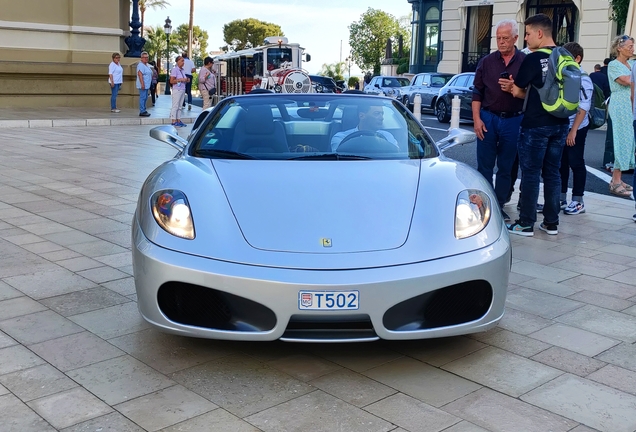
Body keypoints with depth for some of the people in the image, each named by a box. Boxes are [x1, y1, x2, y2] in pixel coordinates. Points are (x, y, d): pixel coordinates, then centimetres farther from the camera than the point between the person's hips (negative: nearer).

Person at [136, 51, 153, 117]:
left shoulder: (146, 65, 17)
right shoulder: (141, 65, -14)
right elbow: (140, 74, -22)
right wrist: (142, 84, -28)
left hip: (147, 85, 10)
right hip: (143, 85, -10)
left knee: (145, 98, 14)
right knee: (143, 98, -9)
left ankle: (144, 110, 20)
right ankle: (142, 112, -7)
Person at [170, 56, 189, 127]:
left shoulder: (183, 70, 14)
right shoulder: (174, 69, -9)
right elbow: (171, 81, -13)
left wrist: (186, 80, 4)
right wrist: (180, 80, -18)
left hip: (183, 90, 8)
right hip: (177, 90, -8)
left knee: (179, 106, 8)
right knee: (175, 106, -5)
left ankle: (179, 120, 11)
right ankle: (174, 121, -4)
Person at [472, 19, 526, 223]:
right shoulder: (486, 62, 6)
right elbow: (477, 92, 5)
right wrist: (476, 118, -4)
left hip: (513, 120, 0)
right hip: (488, 117, 1)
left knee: (505, 168, 7)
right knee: (484, 166, 1)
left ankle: (499, 205, 15)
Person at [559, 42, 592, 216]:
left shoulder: (583, 80, -12)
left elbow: (583, 109, -14)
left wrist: (573, 131, -17)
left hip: (576, 129, -6)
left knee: (576, 164, 2)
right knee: (561, 163, 12)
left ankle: (578, 201, 12)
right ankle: (561, 199, 23)